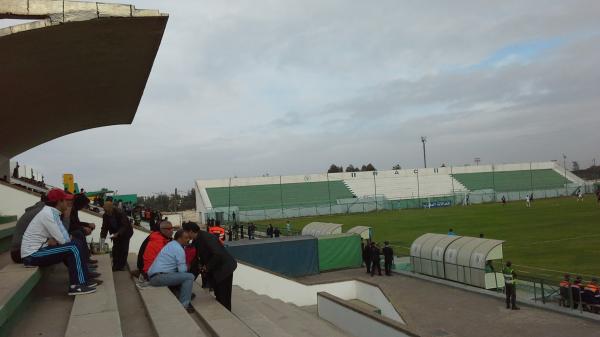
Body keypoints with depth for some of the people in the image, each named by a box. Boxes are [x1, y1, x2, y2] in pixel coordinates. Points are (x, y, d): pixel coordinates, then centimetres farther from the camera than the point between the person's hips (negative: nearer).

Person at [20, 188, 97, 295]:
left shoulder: (53, 213, 10)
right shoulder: (48, 214, -19)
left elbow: (62, 237, 5)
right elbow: (63, 240, -20)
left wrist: (54, 240, -16)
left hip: (37, 251, 9)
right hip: (32, 255, -9)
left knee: (72, 247, 11)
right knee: (72, 248, -17)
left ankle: (84, 278, 9)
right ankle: (77, 285, -15)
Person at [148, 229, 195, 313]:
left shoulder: (171, 244, 19)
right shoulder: (179, 249, -10)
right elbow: (183, 270, -11)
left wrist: (185, 266, 13)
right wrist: (186, 267, 9)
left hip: (153, 276, 10)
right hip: (159, 277, -10)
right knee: (189, 277, -14)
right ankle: (183, 305, -12)